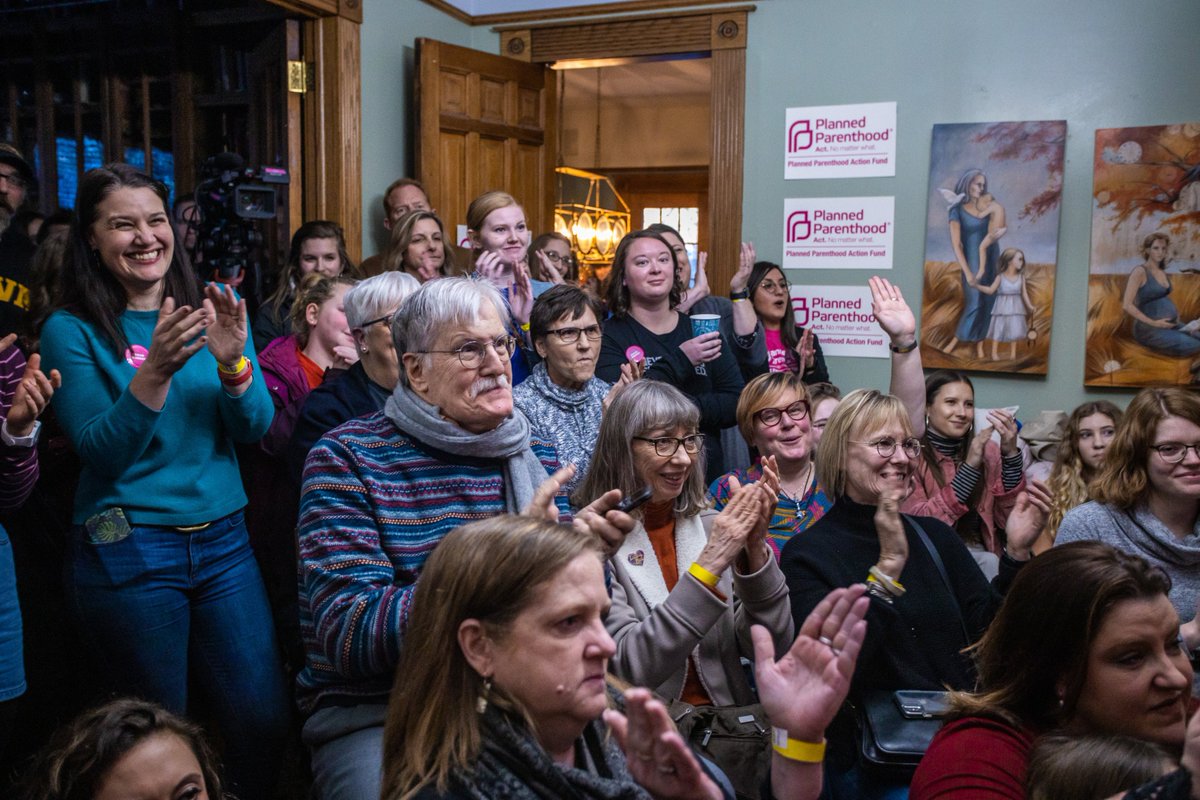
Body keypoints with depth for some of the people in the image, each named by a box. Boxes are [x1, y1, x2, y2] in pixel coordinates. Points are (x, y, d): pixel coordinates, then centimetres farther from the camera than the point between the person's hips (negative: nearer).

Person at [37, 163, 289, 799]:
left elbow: (254, 427, -3)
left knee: (265, 721, 5)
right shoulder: (71, 332, -4)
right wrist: (155, 372, -29)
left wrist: (232, 362, -22)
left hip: (223, 538, 3)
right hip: (126, 551, -3)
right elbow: (100, 452, -14)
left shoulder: (209, 312, 5)